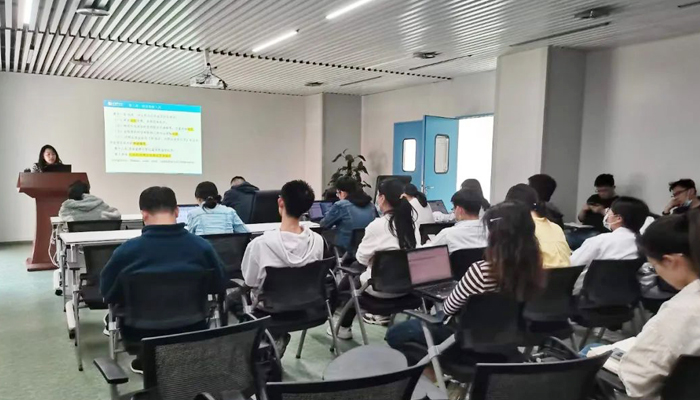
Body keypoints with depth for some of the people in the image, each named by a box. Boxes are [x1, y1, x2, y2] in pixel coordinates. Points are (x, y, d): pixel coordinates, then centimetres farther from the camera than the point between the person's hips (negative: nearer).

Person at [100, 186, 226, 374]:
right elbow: (220, 285, 2)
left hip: (143, 335, -1)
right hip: (192, 331, 1)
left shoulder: (127, 250, -19)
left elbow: (107, 294, -3)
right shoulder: (202, 245, -14)